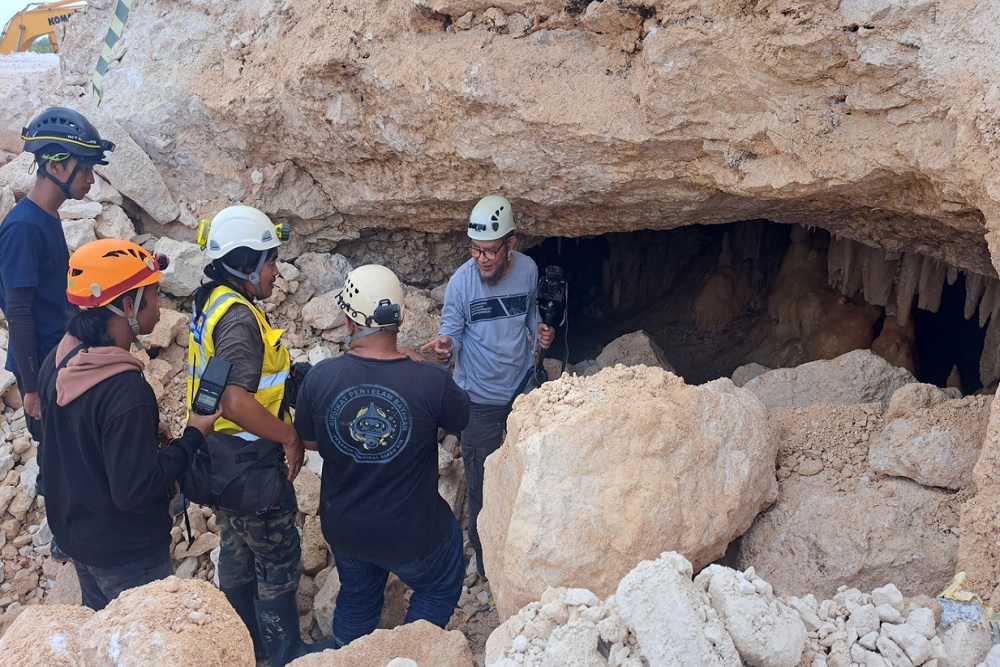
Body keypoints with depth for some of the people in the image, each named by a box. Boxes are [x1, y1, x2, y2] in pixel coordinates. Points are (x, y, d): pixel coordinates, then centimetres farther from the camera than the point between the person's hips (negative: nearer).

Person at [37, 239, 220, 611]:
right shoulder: (126, 391, -33)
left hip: (73, 532, 8)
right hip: (126, 553, -8)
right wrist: (193, 437, -19)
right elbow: (135, 490, -28)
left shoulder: (58, 361, -7)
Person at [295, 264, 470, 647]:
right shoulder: (431, 381, -27)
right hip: (410, 533, -3)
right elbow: (462, 419, -4)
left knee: (356, 598, 32)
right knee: (440, 587, 28)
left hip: (342, 529, 3)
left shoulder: (319, 378, -19)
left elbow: (308, 442, -1)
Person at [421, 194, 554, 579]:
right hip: (480, 397, -4)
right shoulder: (461, 281, -20)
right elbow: (452, 331, -15)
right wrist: (444, 347, -38)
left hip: (523, 387, 4)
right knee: (482, 480, 6)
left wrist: (538, 331, -10)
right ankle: (484, 553, 28)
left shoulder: (528, 269, -10)